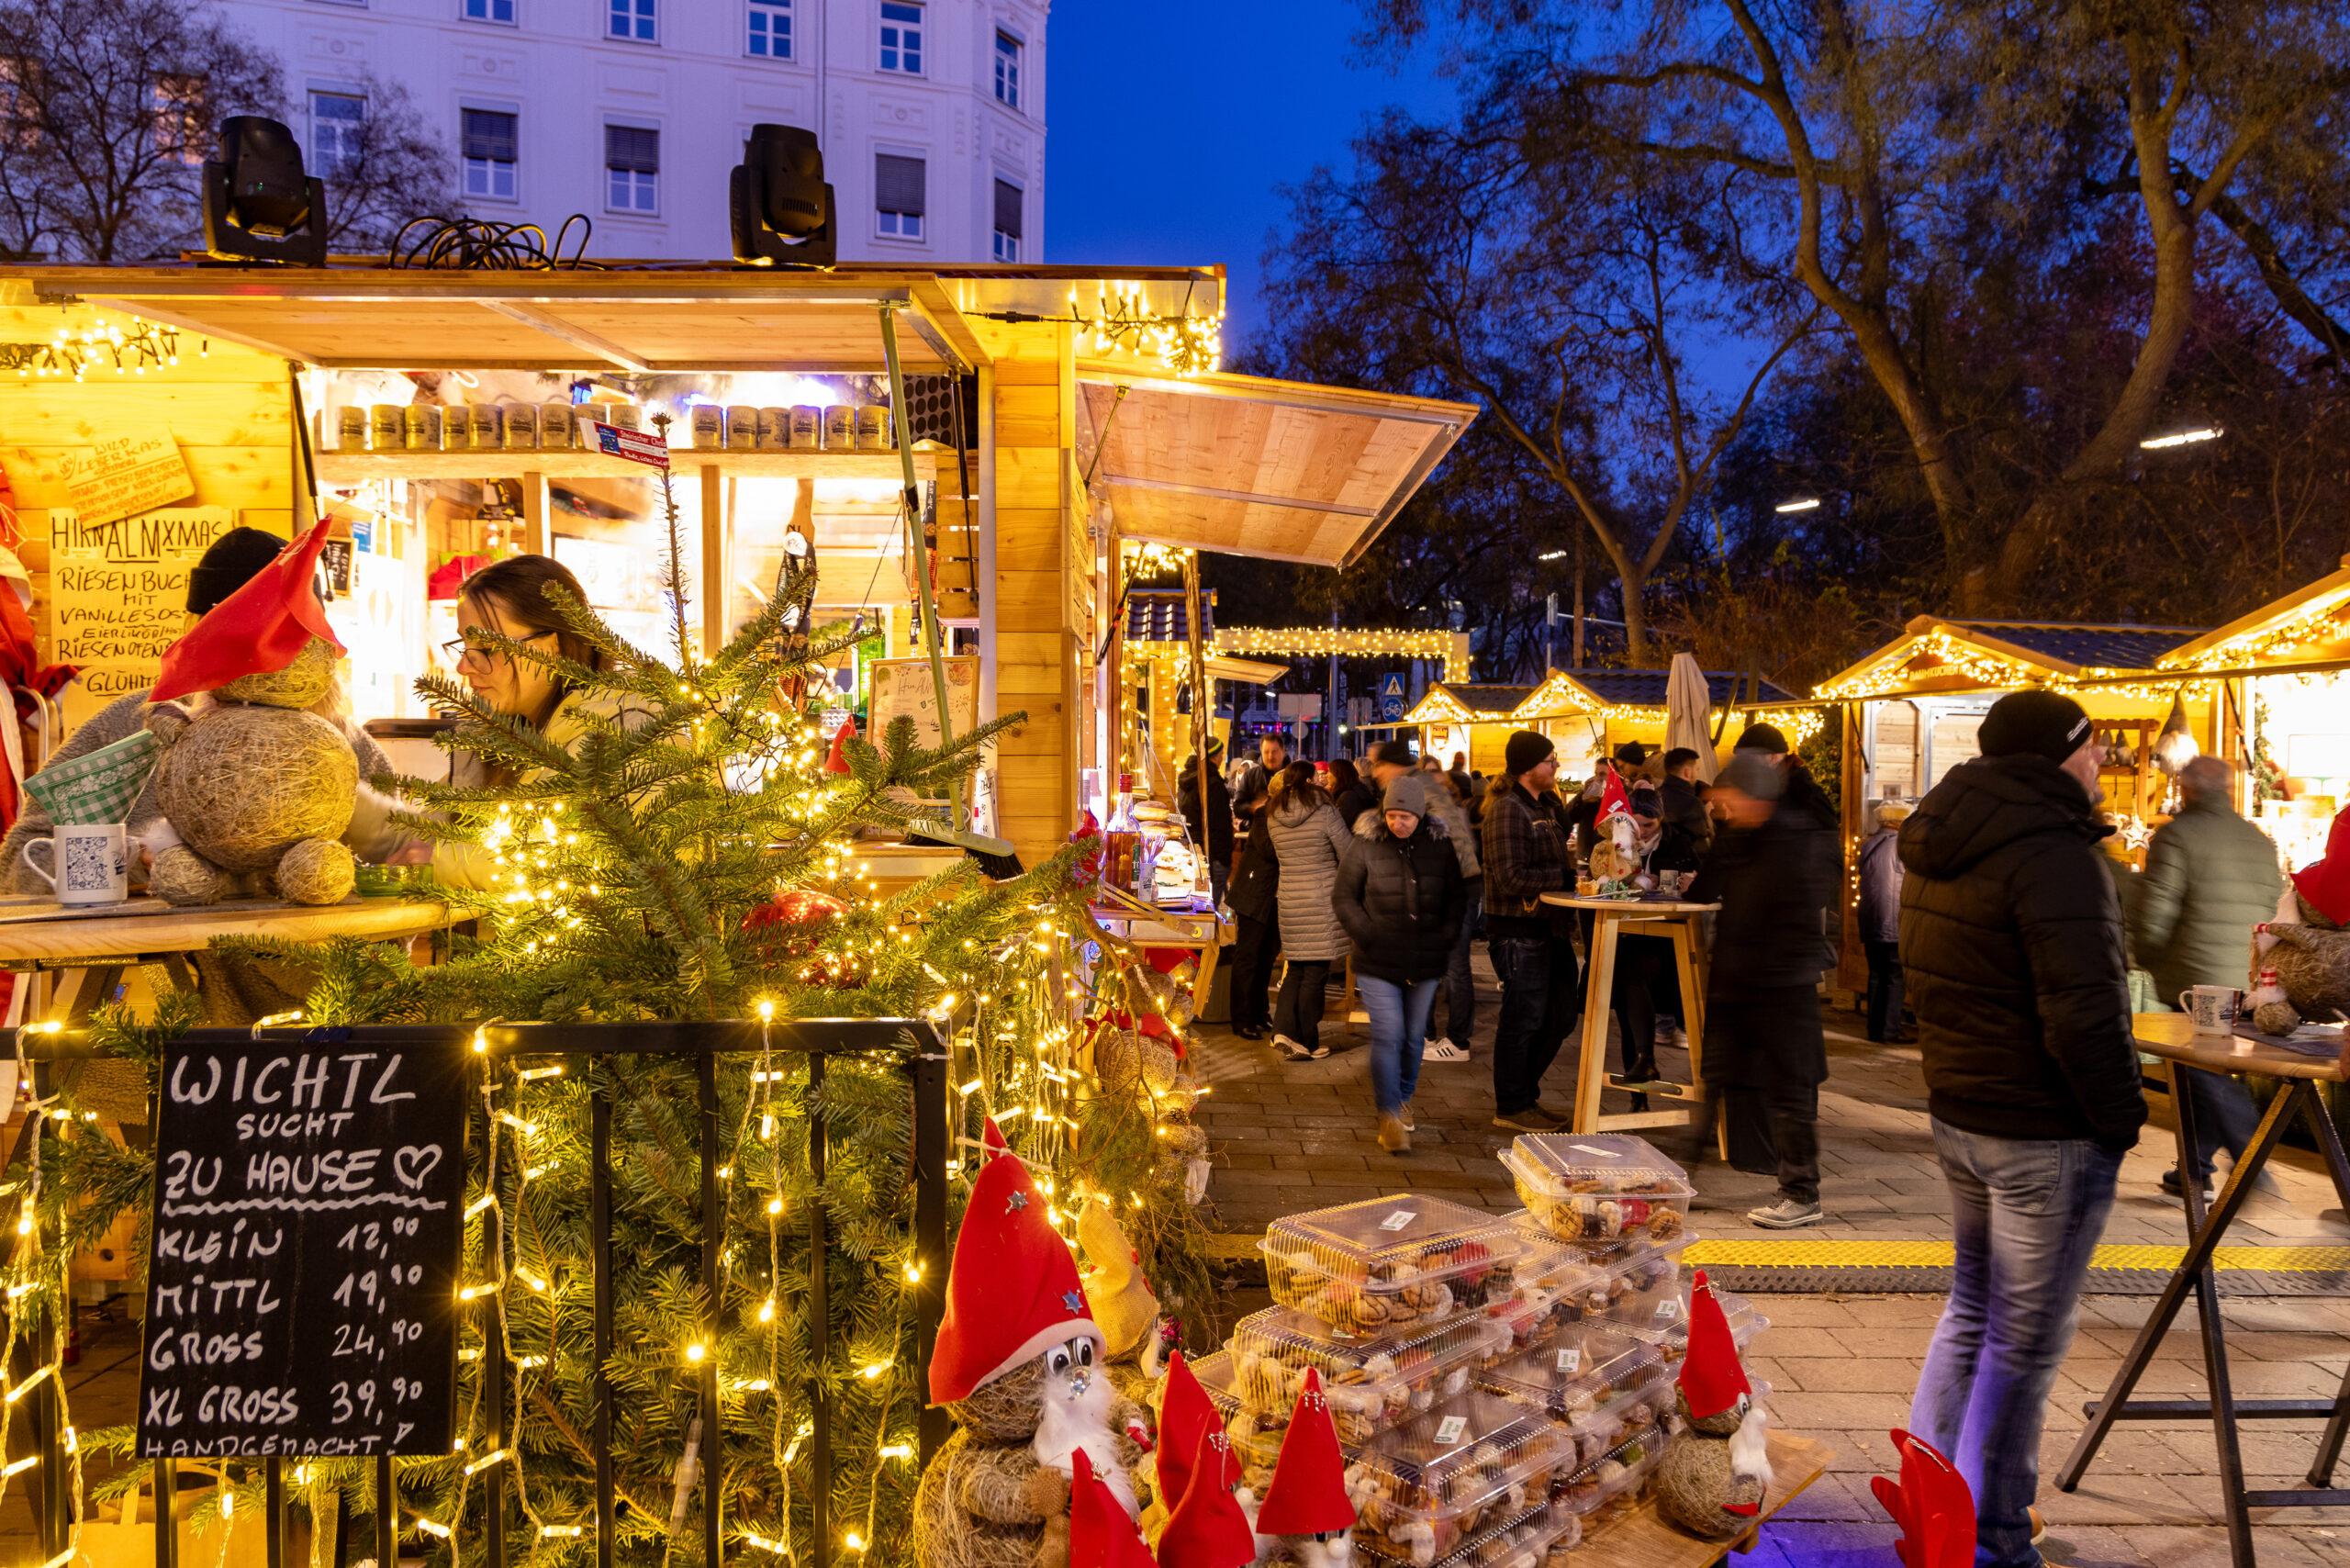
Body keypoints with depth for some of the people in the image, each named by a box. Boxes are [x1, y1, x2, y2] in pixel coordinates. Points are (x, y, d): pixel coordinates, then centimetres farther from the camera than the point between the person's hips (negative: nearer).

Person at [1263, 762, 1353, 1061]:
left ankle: (1284, 1030, 2)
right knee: (1316, 972, 3)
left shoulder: (1273, 816, 4)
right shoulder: (1324, 811, -10)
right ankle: (1307, 1043, 9)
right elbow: (1348, 855, -6)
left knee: (1296, 969, 16)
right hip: (1323, 898, -4)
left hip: (1288, 898, 5)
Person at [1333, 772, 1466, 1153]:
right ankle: (1389, 1116, -4)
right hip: (1378, 964, -3)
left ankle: (1403, 1099, 33)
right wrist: (1367, 936, -10)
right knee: (1388, 1036, -9)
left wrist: (1445, 938, 1)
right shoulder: (1365, 846, -6)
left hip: (1425, 963, 3)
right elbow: (1343, 897, 0)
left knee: (1414, 1036, 13)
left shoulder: (1440, 847, 2)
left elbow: (1455, 897, 13)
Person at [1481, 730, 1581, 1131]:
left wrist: (1576, 867, 3)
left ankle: (1524, 1093, 29)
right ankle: (1510, 1107, 12)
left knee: (1560, 1015, 14)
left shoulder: (1548, 805, 15)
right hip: (1518, 929, -9)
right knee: (1523, 1018, -1)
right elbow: (1512, 879, -21)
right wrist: (1565, 876, -18)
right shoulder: (1507, 810, -15)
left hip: (1548, 927, 10)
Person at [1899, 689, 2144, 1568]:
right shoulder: (2053, 854, -20)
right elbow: (2084, 1016, -24)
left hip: (1957, 1115, 9)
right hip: (2048, 1134, -9)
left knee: (1974, 1308, 22)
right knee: (2025, 1343, 5)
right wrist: (2119, 1118, -12)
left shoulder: (1938, 851, 9)